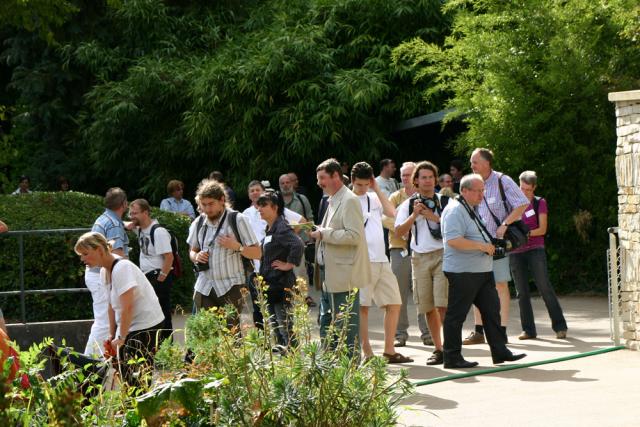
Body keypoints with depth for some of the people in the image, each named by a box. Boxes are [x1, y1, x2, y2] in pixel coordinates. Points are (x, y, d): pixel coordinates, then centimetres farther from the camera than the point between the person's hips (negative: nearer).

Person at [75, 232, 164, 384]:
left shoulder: (121, 268, -21)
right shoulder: (105, 271, 8)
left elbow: (127, 307, -24)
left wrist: (121, 337, -19)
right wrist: (112, 334, 12)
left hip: (146, 325, -9)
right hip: (128, 326, 9)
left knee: (139, 376, -11)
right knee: (124, 371, 6)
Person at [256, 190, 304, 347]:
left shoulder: (281, 228, -17)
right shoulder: (269, 229, 13)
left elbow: (298, 245, -32)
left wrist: (289, 264, -22)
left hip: (281, 285, -10)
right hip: (270, 284, 10)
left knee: (285, 326, -8)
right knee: (274, 325, 16)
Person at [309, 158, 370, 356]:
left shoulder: (349, 201, -13)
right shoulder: (332, 201, 18)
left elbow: (354, 236, -22)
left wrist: (323, 233, -18)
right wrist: (317, 232, 10)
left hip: (343, 277, -10)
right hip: (329, 276, 10)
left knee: (345, 326, -5)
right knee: (326, 325, 15)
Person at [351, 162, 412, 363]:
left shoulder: (374, 197, 15)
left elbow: (392, 212, 0)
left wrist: (377, 189, 2)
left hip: (381, 260, 6)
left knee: (394, 304, 6)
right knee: (362, 307, -4)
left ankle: (389, 351, 14)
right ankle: (367, 353, 1)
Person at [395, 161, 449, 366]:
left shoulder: (445, 202, 5)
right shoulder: (408, 205, 10)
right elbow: (399, 231, 2)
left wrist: (433, 216, -11)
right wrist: (414, 215, -10)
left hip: (443, 254, -3)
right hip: (419, 257, 3)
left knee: (443, 304, -13)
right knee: (428, 307, 6)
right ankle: (438, 349, 15)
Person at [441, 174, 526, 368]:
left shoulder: (475, 209, 18)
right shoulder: (455, 210, -14)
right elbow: (453, 240, -25)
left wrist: (490, 245, 16)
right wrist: (482, 246, -20)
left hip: (483, 271, 10)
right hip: (462, 272, -10)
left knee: (491, 310, 9)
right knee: (456, 315, -2)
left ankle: (499, 351, 14)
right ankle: (452, 357, 4)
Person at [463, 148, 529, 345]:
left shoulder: (502, 181, -7)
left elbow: (522, 204, -11)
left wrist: (505, 225, -18)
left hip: (497, 241, -5)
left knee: (500, 285, -1)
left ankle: (502, 331, 3)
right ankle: (478, 331, 13)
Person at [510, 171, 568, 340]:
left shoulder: (539, 203, 3)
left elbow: (542, 229, -3)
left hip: (535, 250, -3)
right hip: (516, 252, 3)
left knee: (545, 288, -6)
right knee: (522, 292, 2)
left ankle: (560, 326, -1)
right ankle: (528, 329, 7)